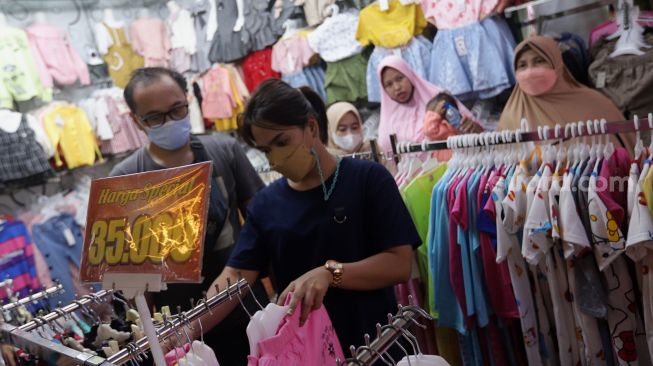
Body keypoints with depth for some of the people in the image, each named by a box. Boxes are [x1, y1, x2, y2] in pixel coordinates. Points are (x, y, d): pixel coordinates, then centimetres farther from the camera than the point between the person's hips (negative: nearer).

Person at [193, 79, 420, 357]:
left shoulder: (368, 179, -10)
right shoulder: (265, 204, 0)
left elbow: (400, 264, -15)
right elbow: (234, 277, -7)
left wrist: (329, 272, -28)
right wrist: (184, 332, -21)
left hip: (373, 344, -3)